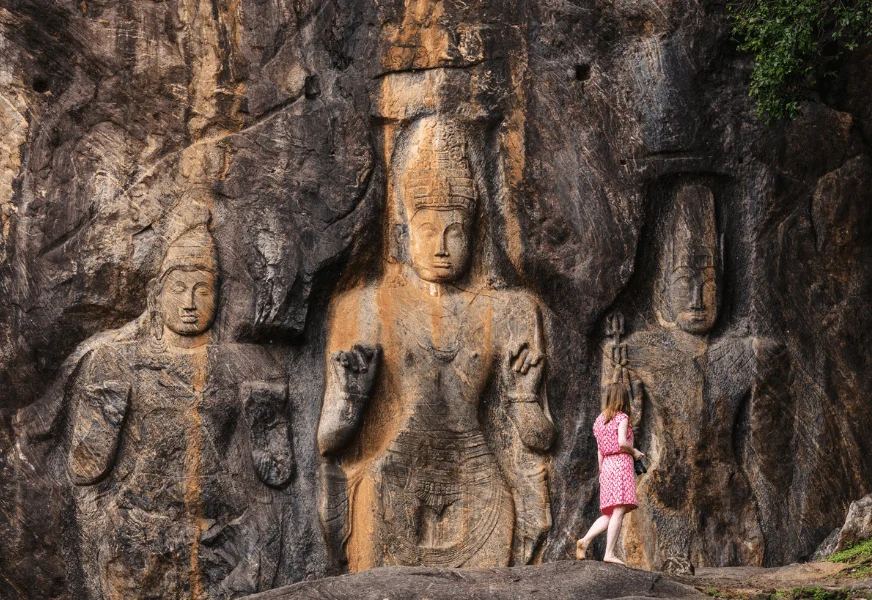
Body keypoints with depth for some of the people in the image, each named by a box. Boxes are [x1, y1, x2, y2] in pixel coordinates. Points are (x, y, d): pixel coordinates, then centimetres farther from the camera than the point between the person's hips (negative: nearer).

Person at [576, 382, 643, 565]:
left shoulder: (600, 420, 16)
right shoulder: (622, 417, -4)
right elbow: (622, 442, -19)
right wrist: (635, 452, -2)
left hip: (607, 466, 7)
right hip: (622, 463, -7)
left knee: (608, 514, 11)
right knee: (619, 511, -9)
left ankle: (585, 540, -5)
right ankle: (610, 553, -14)